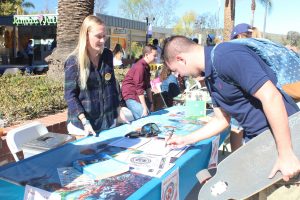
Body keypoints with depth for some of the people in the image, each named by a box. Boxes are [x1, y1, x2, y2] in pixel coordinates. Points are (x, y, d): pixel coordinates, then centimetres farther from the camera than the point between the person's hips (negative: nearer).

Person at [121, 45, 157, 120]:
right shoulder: (140, 66, -20)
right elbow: (139, 88, -22)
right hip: (131, 95, -9)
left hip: (137, 95, 9)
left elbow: (147, 86, 11)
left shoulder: (146, 66, 8)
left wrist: (151, 103, 10)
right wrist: (144, 107, -21)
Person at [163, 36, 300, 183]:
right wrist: (186, 140, 13)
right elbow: (221, 120, 11)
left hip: (285, 136, -8)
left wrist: (286, 154, -26)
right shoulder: (210, 77, 5)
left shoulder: (227, 56, -25)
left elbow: (271, 97, -29)